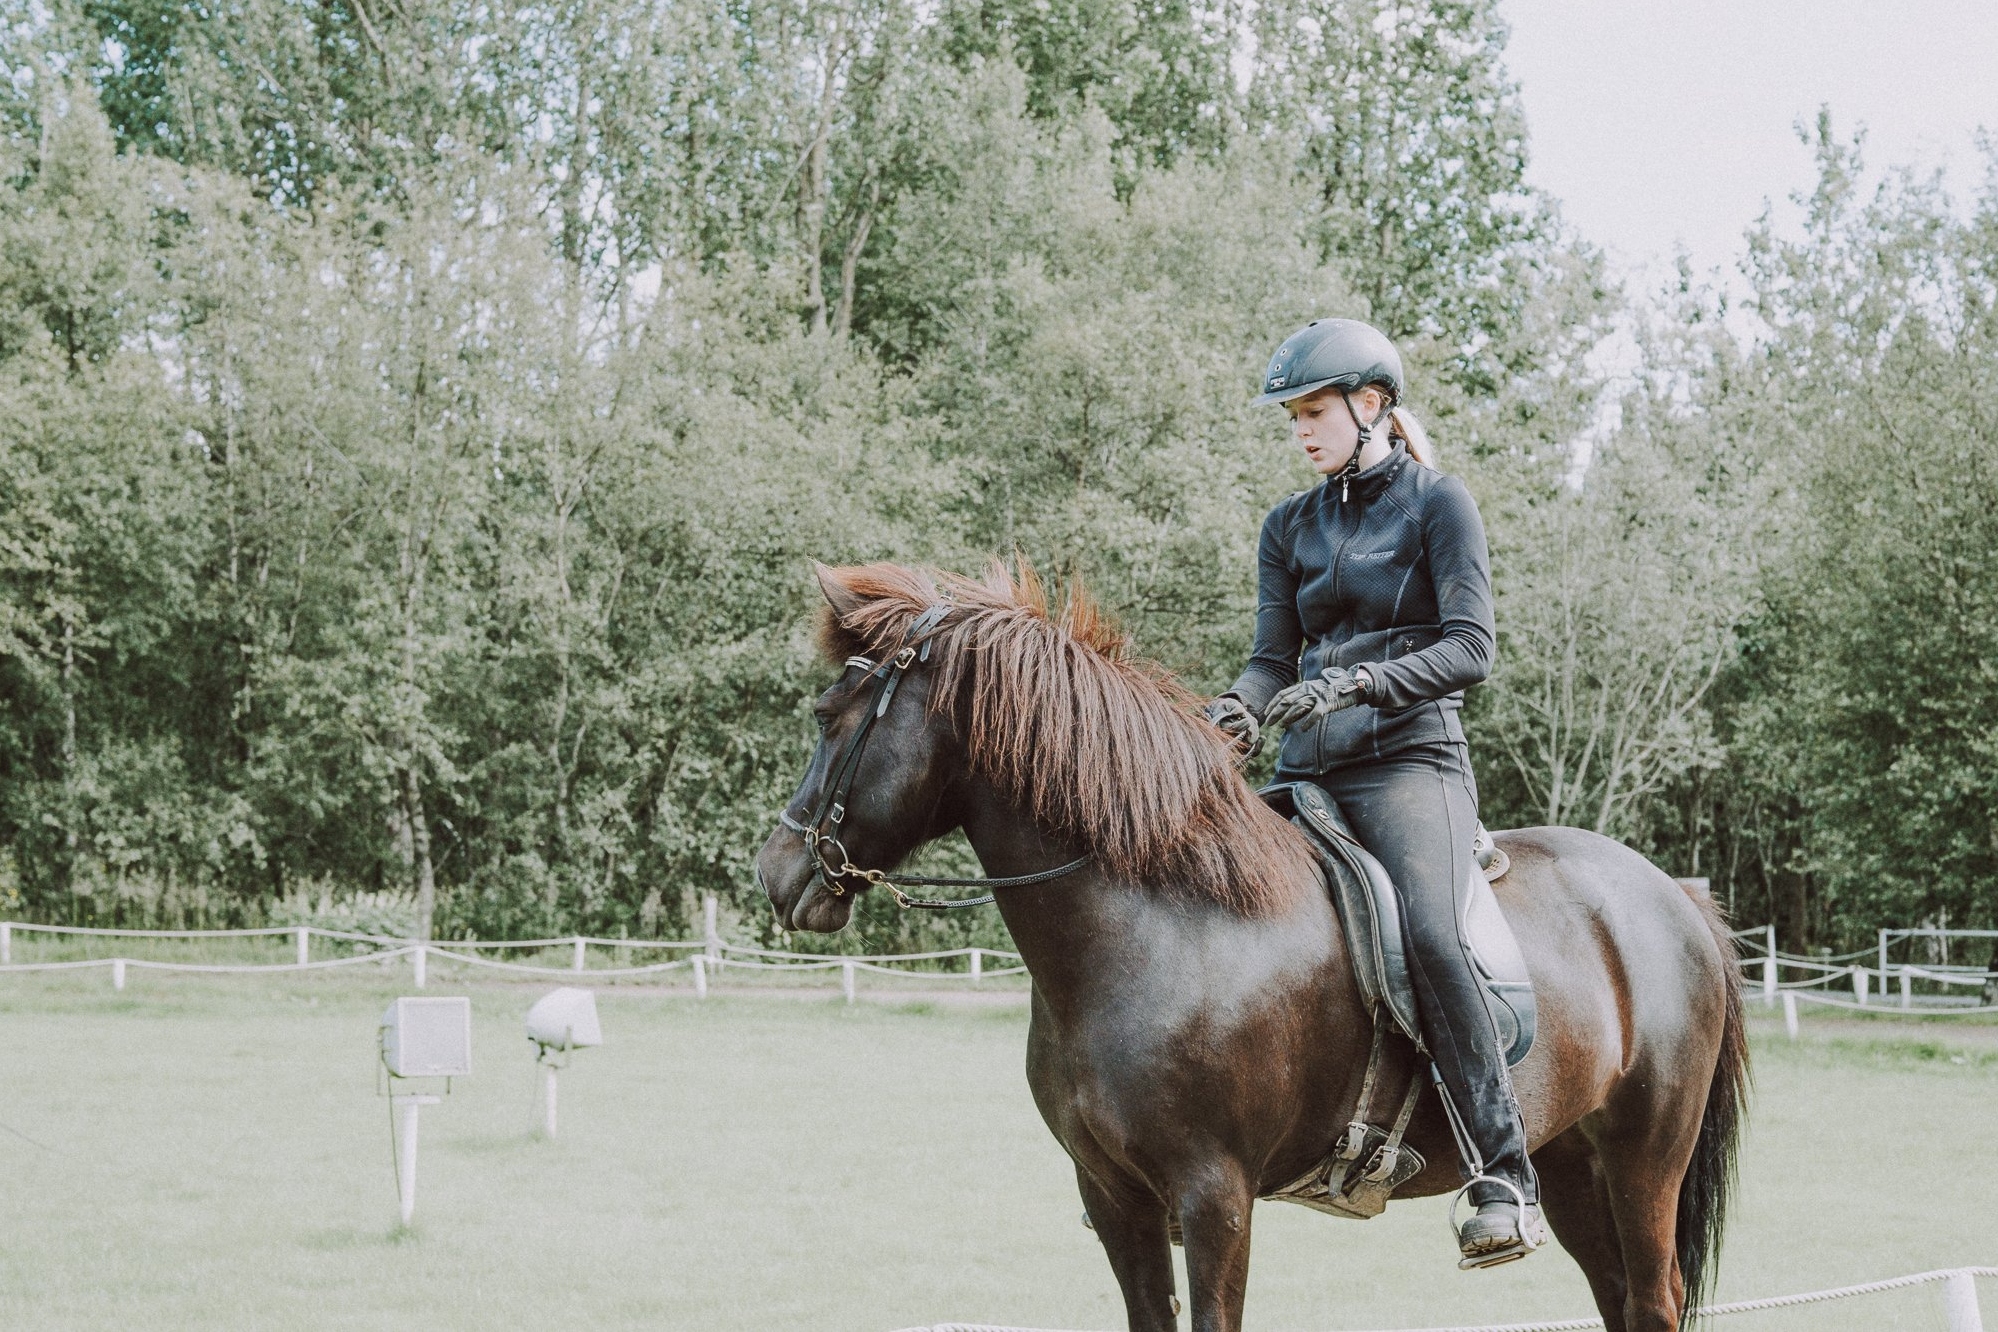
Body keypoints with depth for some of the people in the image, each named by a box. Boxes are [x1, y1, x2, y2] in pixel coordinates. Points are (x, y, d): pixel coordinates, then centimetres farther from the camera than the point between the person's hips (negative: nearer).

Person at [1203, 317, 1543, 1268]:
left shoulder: (1437, 504, 0)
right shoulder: (1291, 527, 16)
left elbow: (1470, 648, -9)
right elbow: (1275, 658, 10)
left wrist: (1356, 683, -23)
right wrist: (1239, 709, -13)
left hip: (1411, 761, -6)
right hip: (1308, 769, 7)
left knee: (1429, 933, -30)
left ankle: (1504, 1178, -30)